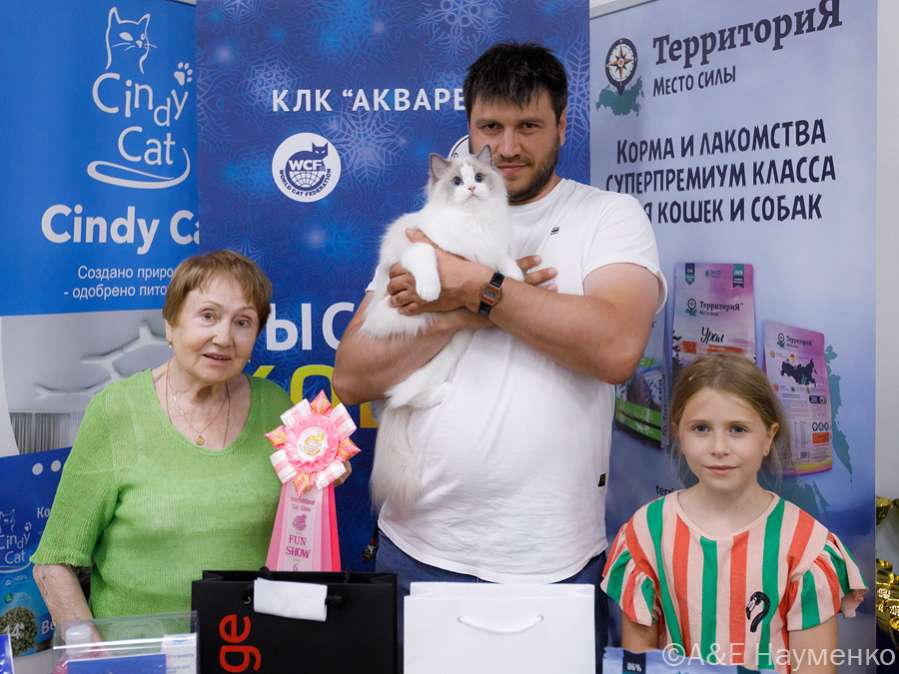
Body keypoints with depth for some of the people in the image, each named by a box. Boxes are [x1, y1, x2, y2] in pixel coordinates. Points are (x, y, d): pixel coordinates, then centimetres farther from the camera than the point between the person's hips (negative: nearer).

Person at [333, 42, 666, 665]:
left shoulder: (611, 216, 1)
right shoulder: (427, 228, 9)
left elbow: (616, 348, -19)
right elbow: (351, 378, 0)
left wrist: (475, 286, -15)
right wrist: (464, 315, -13)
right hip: (418, 549, 3)